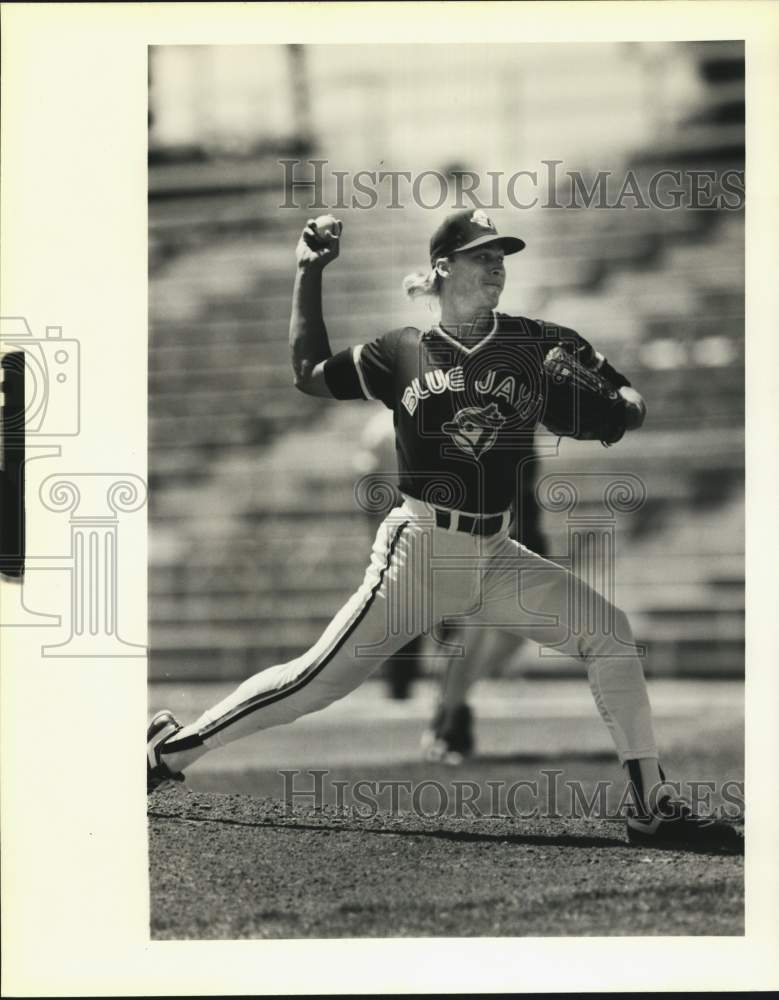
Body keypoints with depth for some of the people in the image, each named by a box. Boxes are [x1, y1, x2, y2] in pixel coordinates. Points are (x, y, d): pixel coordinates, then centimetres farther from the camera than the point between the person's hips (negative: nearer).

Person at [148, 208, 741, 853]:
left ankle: (653, 808, -6)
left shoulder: (539, 344, 6)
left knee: (608, 630, -11)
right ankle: (169, 751, 4)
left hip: (495, 555, 3)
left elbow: (633, 406, 8)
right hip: (421, 549, -3)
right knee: (321, 679, -9)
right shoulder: (404, 352, 4)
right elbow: (310, 374, 8)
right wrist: (309, 275, 8)